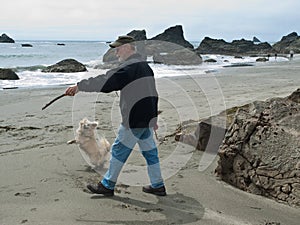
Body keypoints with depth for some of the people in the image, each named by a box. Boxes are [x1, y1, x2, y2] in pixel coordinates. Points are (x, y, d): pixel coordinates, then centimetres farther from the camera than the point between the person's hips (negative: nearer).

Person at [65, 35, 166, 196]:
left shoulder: (128, 68, -17)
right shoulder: (145, 66, 14)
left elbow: (104, 82, -24)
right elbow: (153, 93, 19)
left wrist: (79, 86, -17)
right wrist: (153, 117, 25)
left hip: (134, 121, -9)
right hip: (147, 118, 9)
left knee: (119, 151, 3)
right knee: (150, 151, 15)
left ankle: (107, 185, 14)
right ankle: (158, 186, 22)